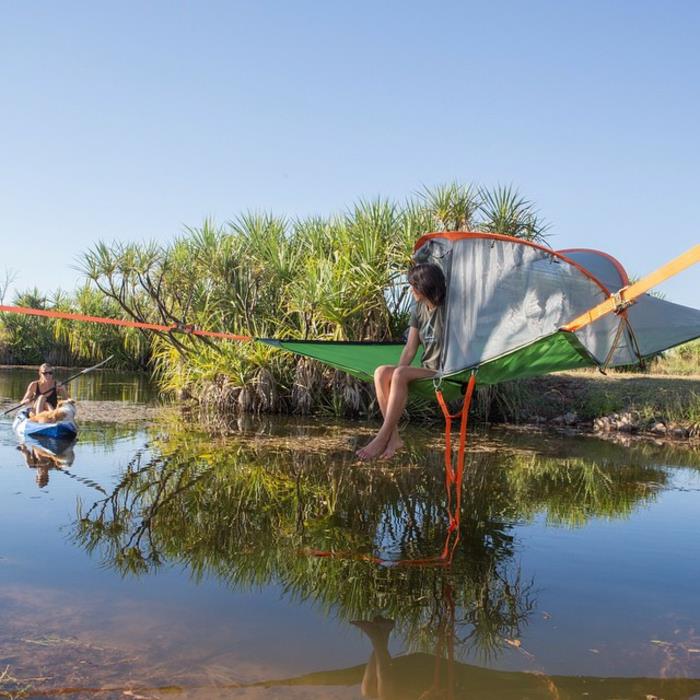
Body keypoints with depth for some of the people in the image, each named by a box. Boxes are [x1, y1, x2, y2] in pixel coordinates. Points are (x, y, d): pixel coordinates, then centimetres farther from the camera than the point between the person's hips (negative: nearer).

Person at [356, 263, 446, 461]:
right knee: (381, 372, -19)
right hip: (425, 371, 7)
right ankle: (393, 437, -23)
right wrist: (395, 374, -6)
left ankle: (382, 438, -27)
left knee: (401, 374, -32)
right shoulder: (419, 309, 12)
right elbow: (410, 348, 9)